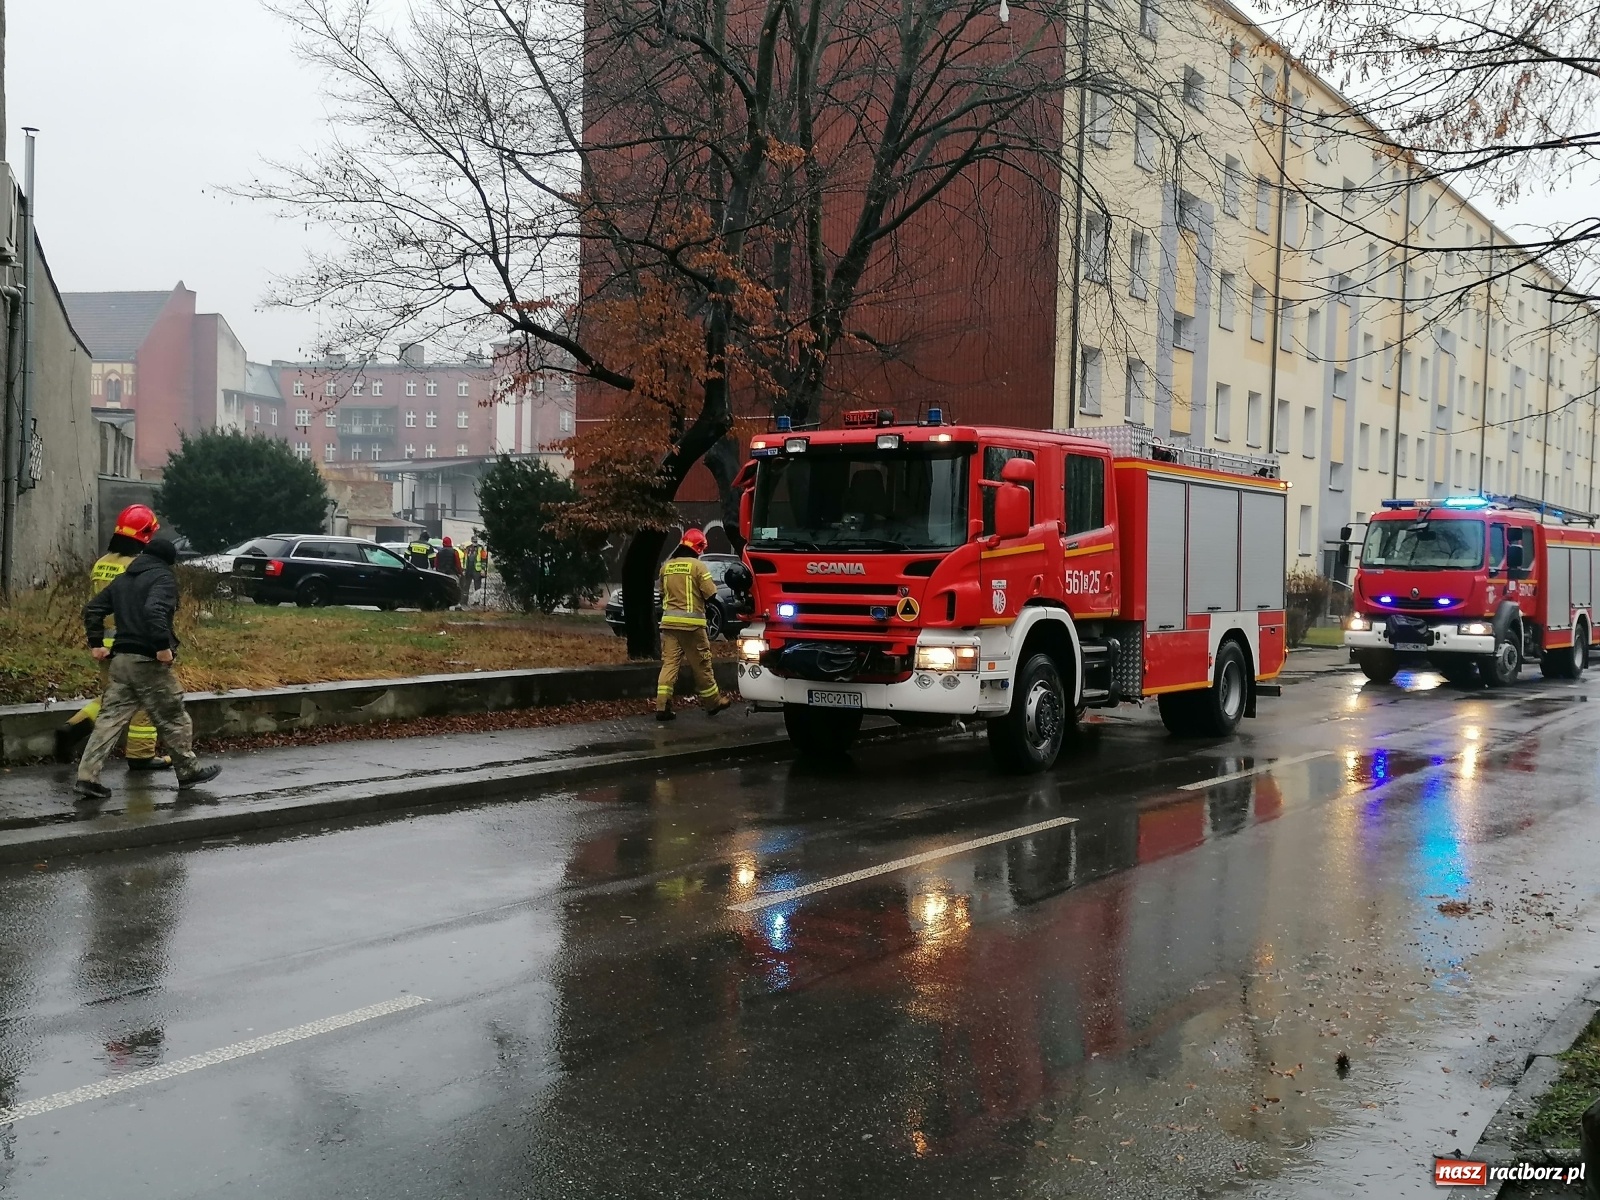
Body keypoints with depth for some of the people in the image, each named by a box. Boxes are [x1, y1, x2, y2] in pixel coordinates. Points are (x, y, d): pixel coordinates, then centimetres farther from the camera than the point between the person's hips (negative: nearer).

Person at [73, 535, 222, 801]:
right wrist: (163, 646, -25)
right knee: (173, 718, 7)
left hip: (121, 659, 7)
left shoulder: (122, 579, 18)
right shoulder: (163, 577, -7)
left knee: (111, 718, 5)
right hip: (149, 661, -7)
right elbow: (154, 610, -26)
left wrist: (96, 643, 19)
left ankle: (87, 777, -1)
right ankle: (189, 771, 18)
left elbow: (92, 609, 19)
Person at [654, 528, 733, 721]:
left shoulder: (666, 566, 8)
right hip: (692, 622, -4)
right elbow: (711, 594, -8)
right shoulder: (698, 566, -9)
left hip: (669, 621, 4)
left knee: (669, 663, 3)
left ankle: (662, 706, -6)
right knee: (701, 665, 7)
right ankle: (712, 702, 19)